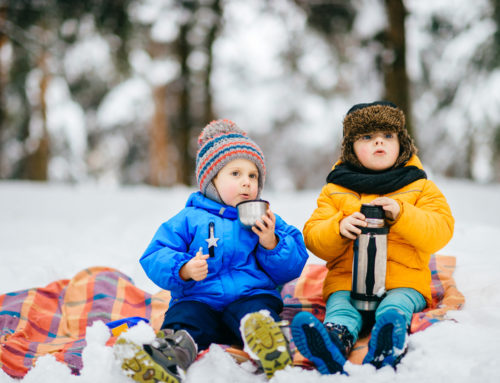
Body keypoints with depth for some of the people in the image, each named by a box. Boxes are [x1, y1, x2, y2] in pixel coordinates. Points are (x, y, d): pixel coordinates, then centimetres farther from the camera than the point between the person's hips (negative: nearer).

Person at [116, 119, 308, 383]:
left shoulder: (265, 220, 20)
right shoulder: (189, 219, 14)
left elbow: (291, 269, 13)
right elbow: (156, 258, 4)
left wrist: (271, 243, -5)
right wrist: (183, 270, -17)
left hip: (251, 295, 1)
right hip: (199, 300, 0)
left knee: (257, 310, -34)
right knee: (183, 317, -33)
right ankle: (173, 352, -62)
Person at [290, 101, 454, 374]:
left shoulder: (420, 187, 14)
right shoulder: (335, 190, 16)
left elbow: (440, 233, -1)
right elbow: (314, 240, 8)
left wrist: (401, 214, -17)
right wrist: (339, 228, -14)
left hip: (404, 282, -1)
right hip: (346, 280, 1)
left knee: (393, 309, -34)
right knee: (340, 308, -32)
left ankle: (386, 352, -63)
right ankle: (334, 343, -62)